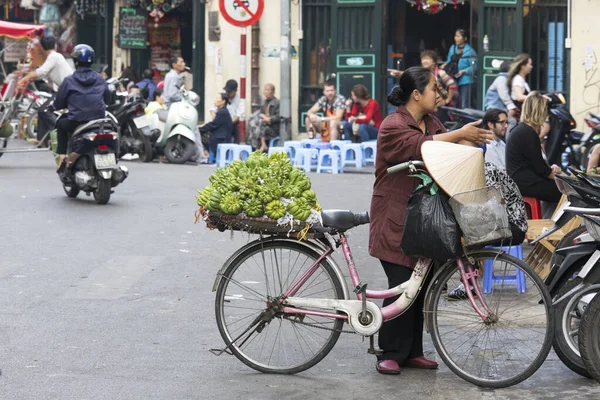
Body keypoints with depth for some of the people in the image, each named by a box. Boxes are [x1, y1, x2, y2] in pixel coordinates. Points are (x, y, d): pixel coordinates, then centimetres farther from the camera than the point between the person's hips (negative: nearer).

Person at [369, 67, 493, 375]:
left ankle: (412, 352, 17)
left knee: (421, 286, 8)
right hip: (396, 221, -8)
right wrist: (460, 135, -28)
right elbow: (419, 147, -28)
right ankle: (389, 355, 0)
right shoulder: (393, 126, -11)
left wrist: (472, 142, -11)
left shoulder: (432, 123, 14)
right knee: (401, 286, -9)